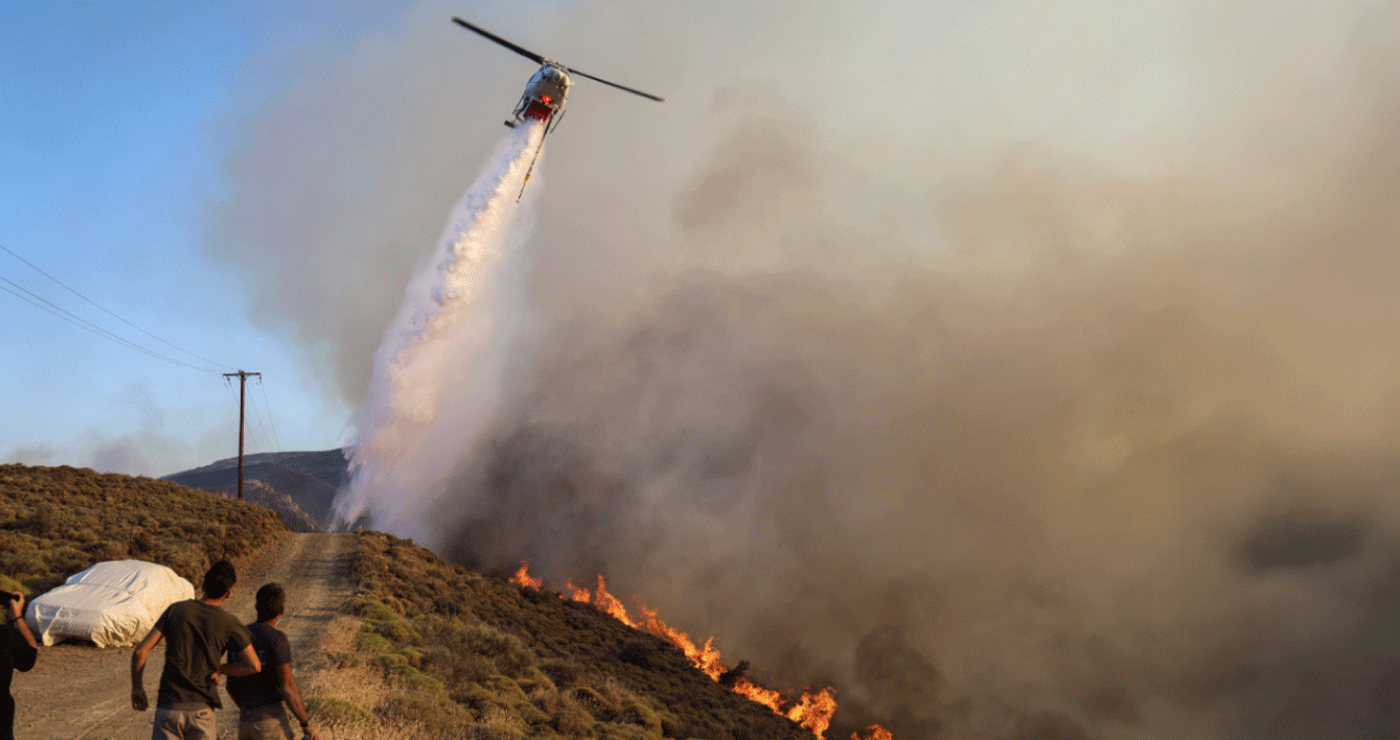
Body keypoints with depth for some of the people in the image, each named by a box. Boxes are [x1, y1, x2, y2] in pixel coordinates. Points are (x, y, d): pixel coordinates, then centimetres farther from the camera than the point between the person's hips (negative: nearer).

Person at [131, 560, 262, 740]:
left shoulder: (176, 610, 2)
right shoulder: (229, 624, -2)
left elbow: (139, 652, 0)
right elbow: (254, 666, -6)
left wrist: (136, 688, 17)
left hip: (168, 707, 1)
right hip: (201, 711, -1)